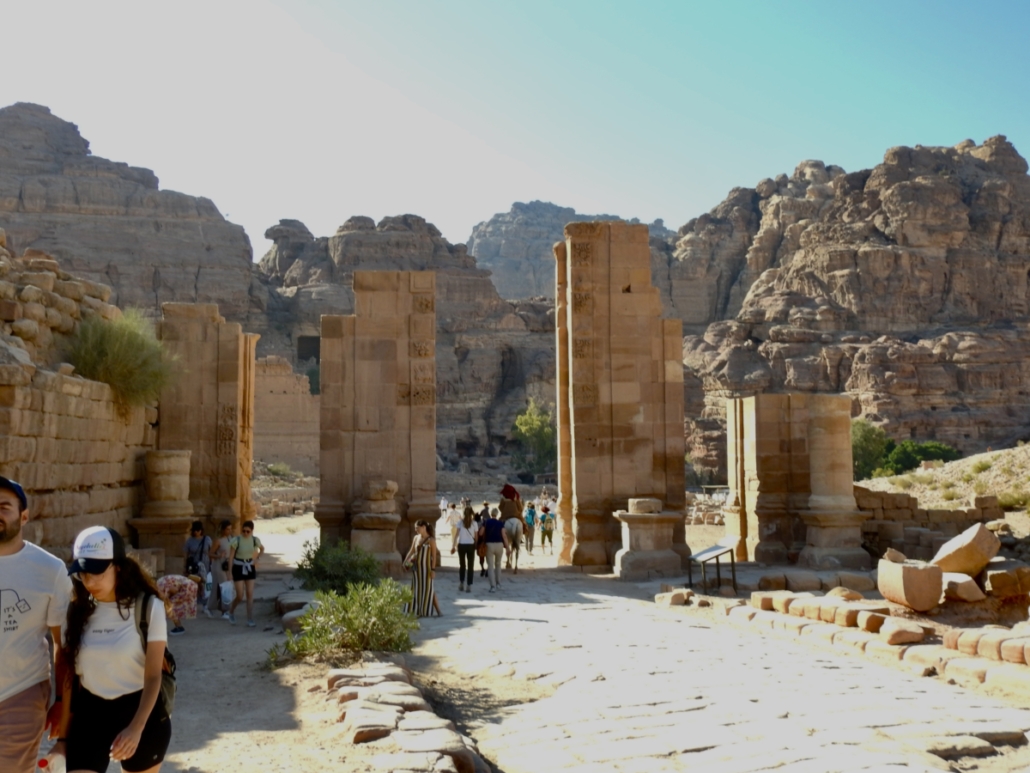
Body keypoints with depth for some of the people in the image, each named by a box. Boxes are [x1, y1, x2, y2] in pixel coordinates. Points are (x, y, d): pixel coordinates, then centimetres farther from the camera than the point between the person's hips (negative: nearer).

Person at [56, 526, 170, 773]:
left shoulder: (147, 606, -13)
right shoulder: (77, 611, -2)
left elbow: (153, 676, -14)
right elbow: (69, 677, 2)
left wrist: (136, 728, -26)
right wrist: (63, 736, 2)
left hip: (141, 711, -3)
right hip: (90, 713, 3)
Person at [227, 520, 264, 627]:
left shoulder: (255, 540, -6)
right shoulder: (236, 540, -17)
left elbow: (262, 549, 16)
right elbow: (231, 557, -12)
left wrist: (256, 559, 4)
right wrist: (229, 572, -14)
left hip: (250, 568, 3)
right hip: (238, 568, -3)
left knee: (250, 594, -1)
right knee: (240, 595, -4)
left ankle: (250, 619, 3)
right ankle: (231, 611, 26)